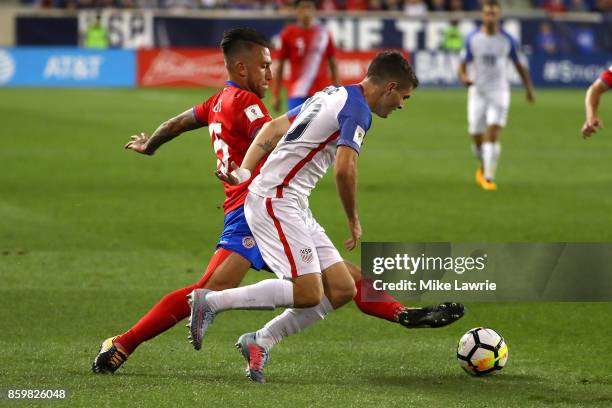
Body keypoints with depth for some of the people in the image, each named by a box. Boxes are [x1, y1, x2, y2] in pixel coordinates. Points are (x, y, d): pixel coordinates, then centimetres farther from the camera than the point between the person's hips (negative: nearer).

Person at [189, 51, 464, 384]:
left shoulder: (332, 95, 19)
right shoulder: (358, 109, -11)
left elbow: (272, 129, 20)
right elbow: (344, 170, -22)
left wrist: (244, 173, 14)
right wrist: (353, 221, -8)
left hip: (294, 206, 10)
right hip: (276, 202, -10)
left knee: (342, 290, 3)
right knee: (308, 294, -16)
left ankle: (260, 342, 8)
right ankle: (211, 301, -9)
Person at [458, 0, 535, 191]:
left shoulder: (507, 40, -1)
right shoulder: (472, 39, -1)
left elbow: (519, 65, 11)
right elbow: (463, 65, 2)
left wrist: (529, 87, 11)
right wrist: (464, 77, -21)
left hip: (499, 93, -1)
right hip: (477, 93, 1)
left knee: (493, 135, -18)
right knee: (477, 141, 4)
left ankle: (488, 178, -15)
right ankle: (484, 167, 35)